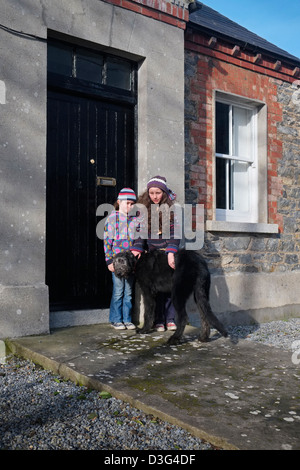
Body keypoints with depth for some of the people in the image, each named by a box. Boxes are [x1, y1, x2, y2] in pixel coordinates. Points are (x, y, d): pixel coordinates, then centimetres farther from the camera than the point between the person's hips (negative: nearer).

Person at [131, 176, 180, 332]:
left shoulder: (172, 208, -5)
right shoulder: (144, 208, 2)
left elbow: (174, 231, -13)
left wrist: (171, 253, -26)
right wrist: (137, 249, -18)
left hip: (169, 252, -1)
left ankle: (170, 319, 13)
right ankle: (159, 320, 11)